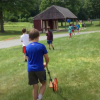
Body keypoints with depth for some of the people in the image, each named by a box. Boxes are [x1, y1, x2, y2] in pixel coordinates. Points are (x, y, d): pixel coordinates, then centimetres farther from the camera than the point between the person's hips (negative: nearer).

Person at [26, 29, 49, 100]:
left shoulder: (27, 47, 2)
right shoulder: (41, 46, -9)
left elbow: (28, 58, 11)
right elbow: (47, 58, -3)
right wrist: (46, 64, 19)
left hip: (30, 69, 3)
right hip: (40, 69, -3)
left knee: (35, 87, 12)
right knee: (44, 83, 17)